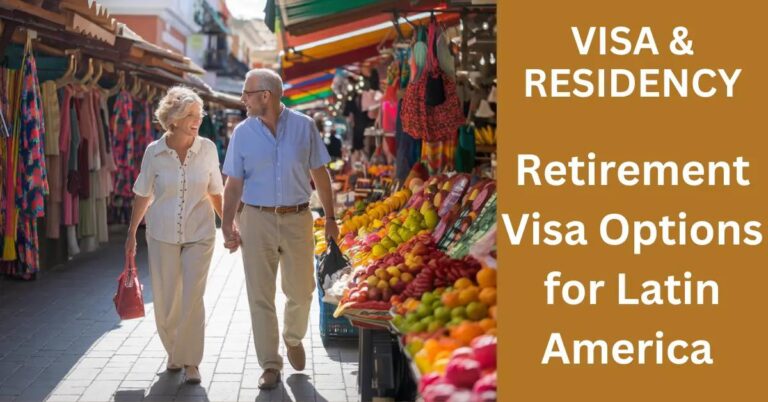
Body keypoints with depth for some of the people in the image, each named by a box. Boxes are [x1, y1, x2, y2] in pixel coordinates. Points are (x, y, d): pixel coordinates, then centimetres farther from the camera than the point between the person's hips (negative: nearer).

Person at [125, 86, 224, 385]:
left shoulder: (207, 149, -5)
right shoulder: (154, 152, -5)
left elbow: (215, 192, 6)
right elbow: (143, 195, 6)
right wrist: (132, 233, 10)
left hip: (199, 235, 0)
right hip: (162, 235, 1)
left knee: (192, 299, -6)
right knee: (165, 302, 6)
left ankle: (190, 360, 9)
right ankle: (174, 352, 31)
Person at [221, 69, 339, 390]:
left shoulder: (303, 126, -1)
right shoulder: (243, 132, 1)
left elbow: (319, 174, 5)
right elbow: (234, 183, 3)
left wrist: (330, 218, 4)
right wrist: (227, 225, -6)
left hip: (297, 219, 0)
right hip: (257, 221, 0)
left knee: (300, 291, 9)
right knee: (260, 296, 2)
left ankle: (293, 339, 39)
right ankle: (270, 365, 14)